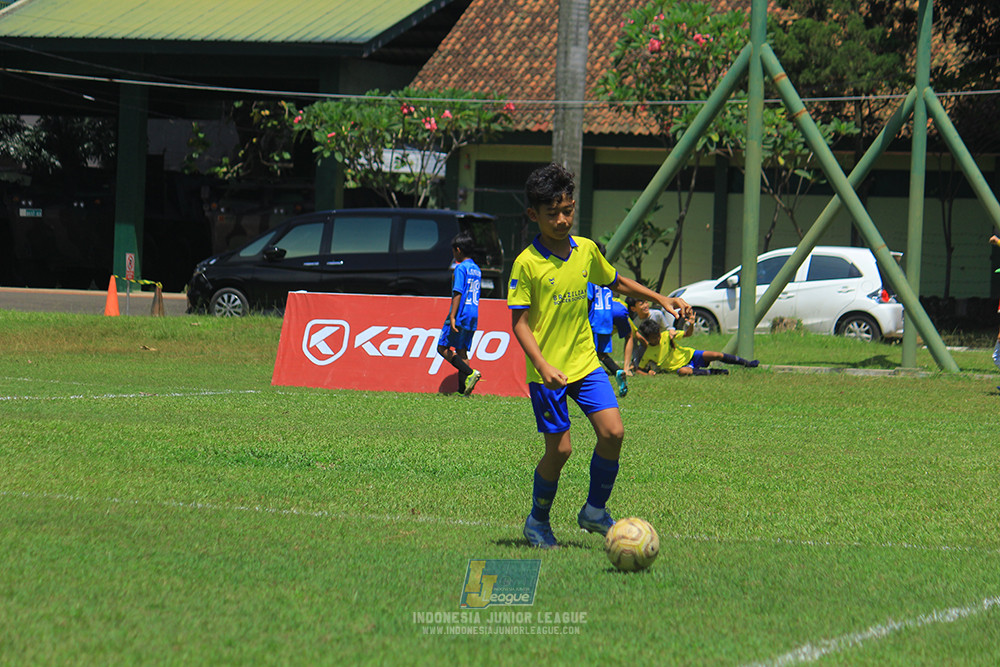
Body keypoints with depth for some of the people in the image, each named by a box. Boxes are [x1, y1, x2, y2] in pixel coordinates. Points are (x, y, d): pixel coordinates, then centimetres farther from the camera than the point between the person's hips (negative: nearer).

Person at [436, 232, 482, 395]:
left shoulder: (461, 268, -10)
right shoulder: (476, 269, 16)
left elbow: (458, 293, -17)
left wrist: (452, 316, -20)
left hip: (460, 314, -8)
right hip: (473, 317, 8)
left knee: (443, 348, -3)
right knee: (461, 351, 11)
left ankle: (470, 373, -16)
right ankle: (463, 389, 4)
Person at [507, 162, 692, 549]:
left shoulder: (586, 250, 3)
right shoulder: (527, 263, -13)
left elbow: (616, 282, 23)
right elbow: (519, 323, -13)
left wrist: (660, 299, 17)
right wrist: (543, 366, -26)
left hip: (585, 362, 5)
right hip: (547, 371, -5)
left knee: (612, 432, -9)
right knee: (559, 449, -4)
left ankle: (595, 511, 11)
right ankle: (537, 521, 19)